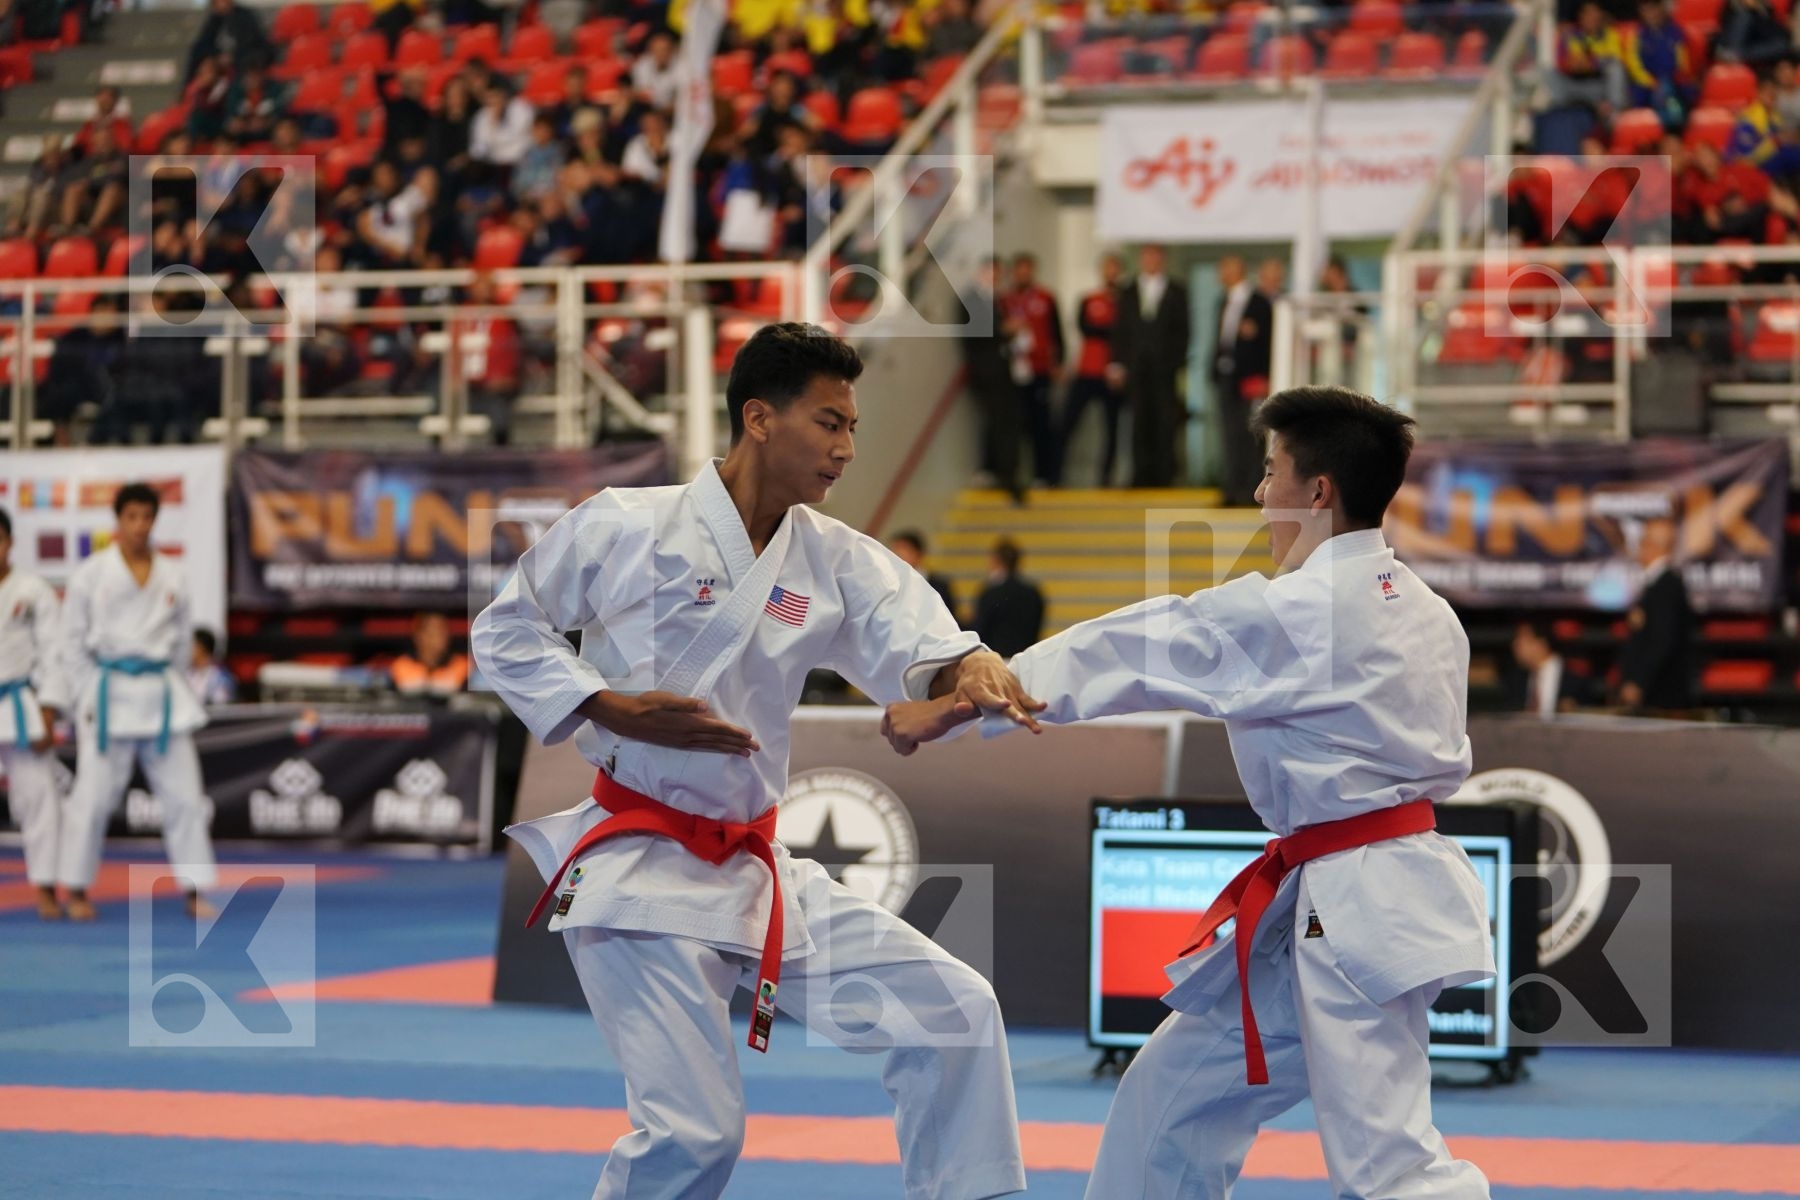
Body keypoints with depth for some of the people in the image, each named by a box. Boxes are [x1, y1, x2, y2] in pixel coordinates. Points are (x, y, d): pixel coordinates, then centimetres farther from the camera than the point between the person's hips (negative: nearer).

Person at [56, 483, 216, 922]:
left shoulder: (172, 576, 7)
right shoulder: (91, 574, -1)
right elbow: (72, 643, 1)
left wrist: (156, 673, 2)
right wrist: (86, 699, -3)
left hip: (163, 696, 3)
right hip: (110, 697, -3)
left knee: (184, 794, 3)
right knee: (94, 795, -2)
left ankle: (194, 890, 11)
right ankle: (77, 890, 11)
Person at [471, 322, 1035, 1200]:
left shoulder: (839, 561, 3)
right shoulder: (627, 527, -10)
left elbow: (912, 646, -12)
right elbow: (503, 631, -3)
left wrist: (968, 672, -37)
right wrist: (613, 709, -17)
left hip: (757, 871, 6)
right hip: (638, 871, -6)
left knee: (956, 1011, 1)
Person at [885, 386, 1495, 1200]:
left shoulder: (1293, 612, -16)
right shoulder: (1422, 611, 10)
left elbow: (1121, 654, -10)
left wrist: (947, 710, -4)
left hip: (1354, 910, -10)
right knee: (1178, 1093, 18)